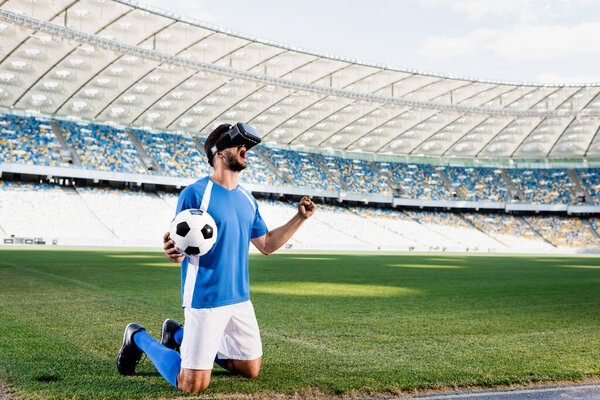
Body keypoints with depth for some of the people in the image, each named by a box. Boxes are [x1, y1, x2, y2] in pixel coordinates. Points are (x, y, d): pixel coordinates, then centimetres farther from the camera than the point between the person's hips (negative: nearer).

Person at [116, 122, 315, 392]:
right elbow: (178, 252, -13)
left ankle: (180, 334, 30)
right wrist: (173, 252, -36)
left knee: (251, 370, 16)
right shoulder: (195, 194, -12)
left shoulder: (247, 199, 10)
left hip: (240, 299, 7)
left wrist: (299, 218, 10)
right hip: (205, 299, -7)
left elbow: (266, 245, 17)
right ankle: (139, 339, 18)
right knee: (193, 385, -6)